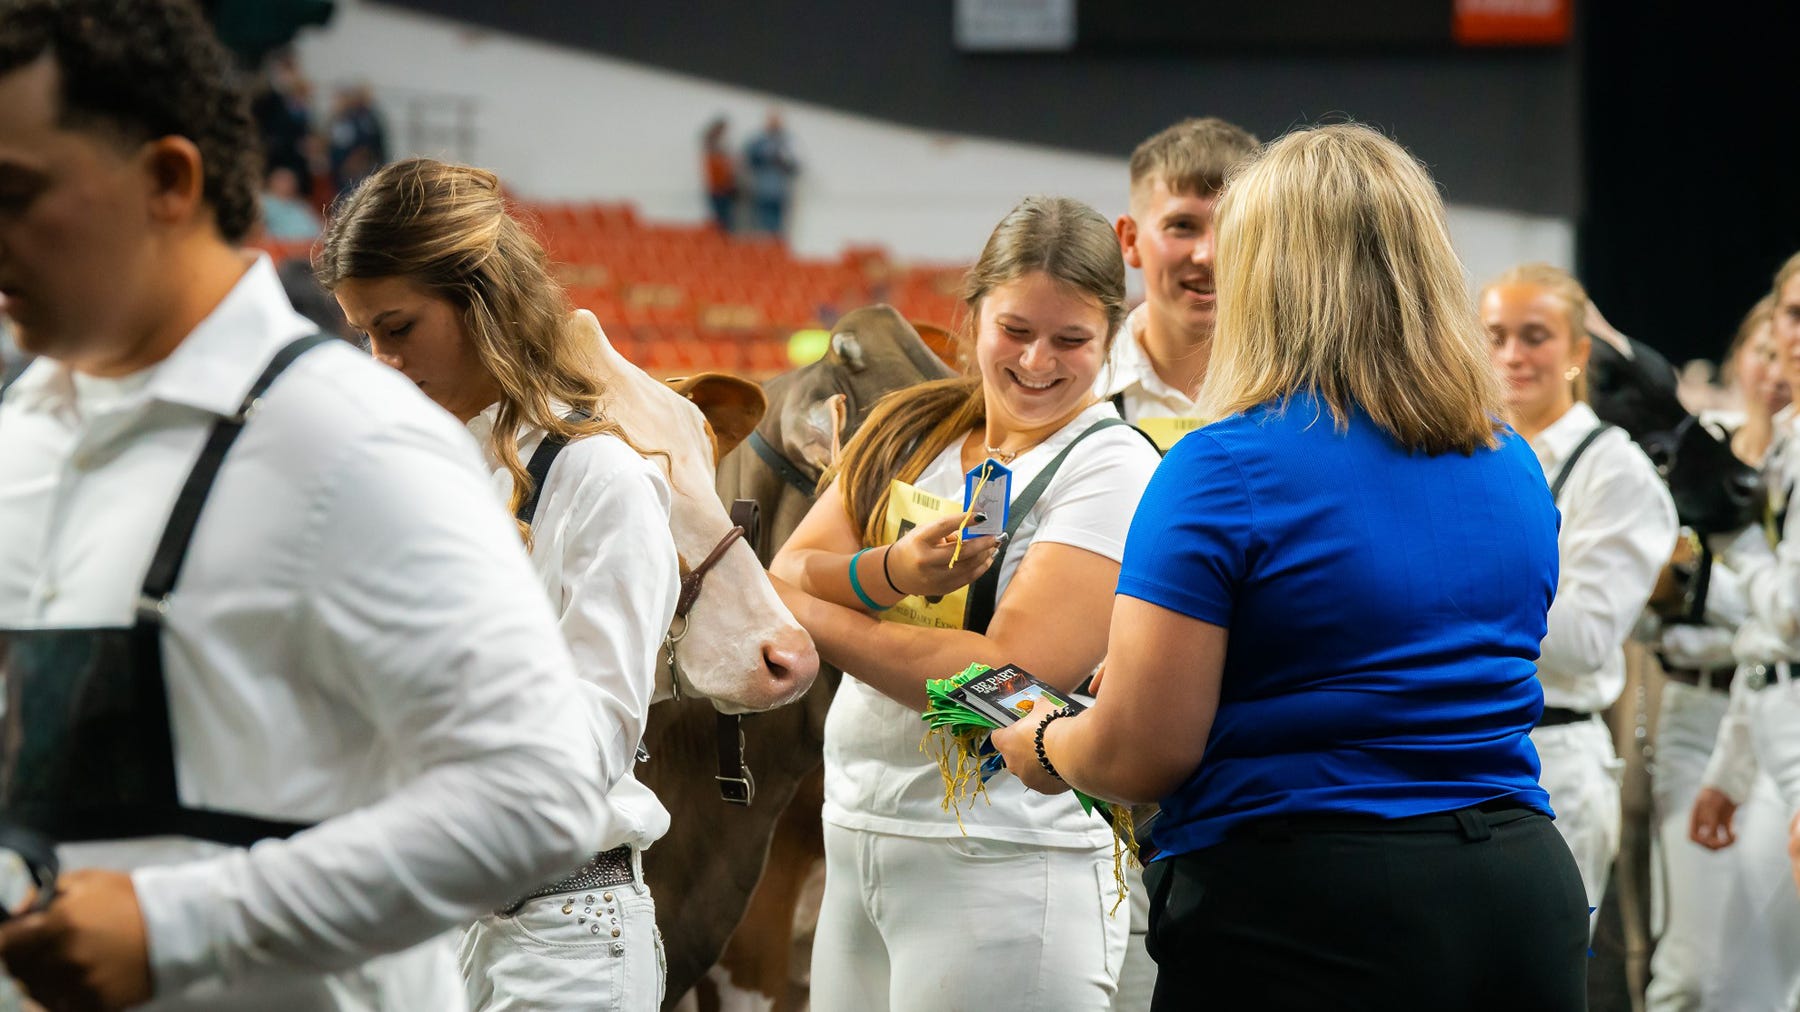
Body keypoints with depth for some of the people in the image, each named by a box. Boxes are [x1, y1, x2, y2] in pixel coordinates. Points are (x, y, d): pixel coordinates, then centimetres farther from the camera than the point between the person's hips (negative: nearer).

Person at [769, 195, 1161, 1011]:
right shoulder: (908, 430, 11)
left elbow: (1016, 679, -17)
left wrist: (821, 617, -8)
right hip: (855, 845, 6)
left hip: (1004, 872, -6)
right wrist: (896, 571, -19)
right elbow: (786, 576, 2)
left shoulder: (1113, 469, -9)